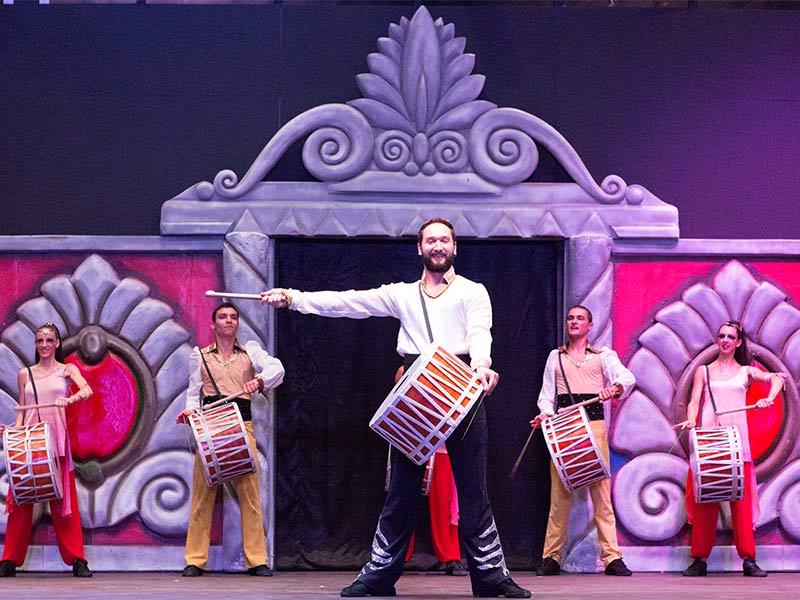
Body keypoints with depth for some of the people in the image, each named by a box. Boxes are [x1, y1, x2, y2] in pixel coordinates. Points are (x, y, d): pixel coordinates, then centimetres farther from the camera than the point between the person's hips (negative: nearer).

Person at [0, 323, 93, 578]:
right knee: (21, 498, -2)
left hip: (57, 437, -2)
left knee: (64, 498, -3)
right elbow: (22, 410, 15)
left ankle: (76, 559, -2)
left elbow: (87, 390, -11)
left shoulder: (67, 370, 8)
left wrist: (71, 399, -31)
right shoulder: (25, 374, 14)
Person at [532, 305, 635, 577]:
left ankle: (612, 556, -8)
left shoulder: (602, 355, 11)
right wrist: (545, 412, -5)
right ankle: (551, 556, 1)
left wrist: (616, 386, -26)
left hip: (594, 424, -2)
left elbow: (628, 377, -4)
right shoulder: (555, 357, 18)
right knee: (559, 491, -2)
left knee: (601, 489, -7)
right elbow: (547, 394, 16)